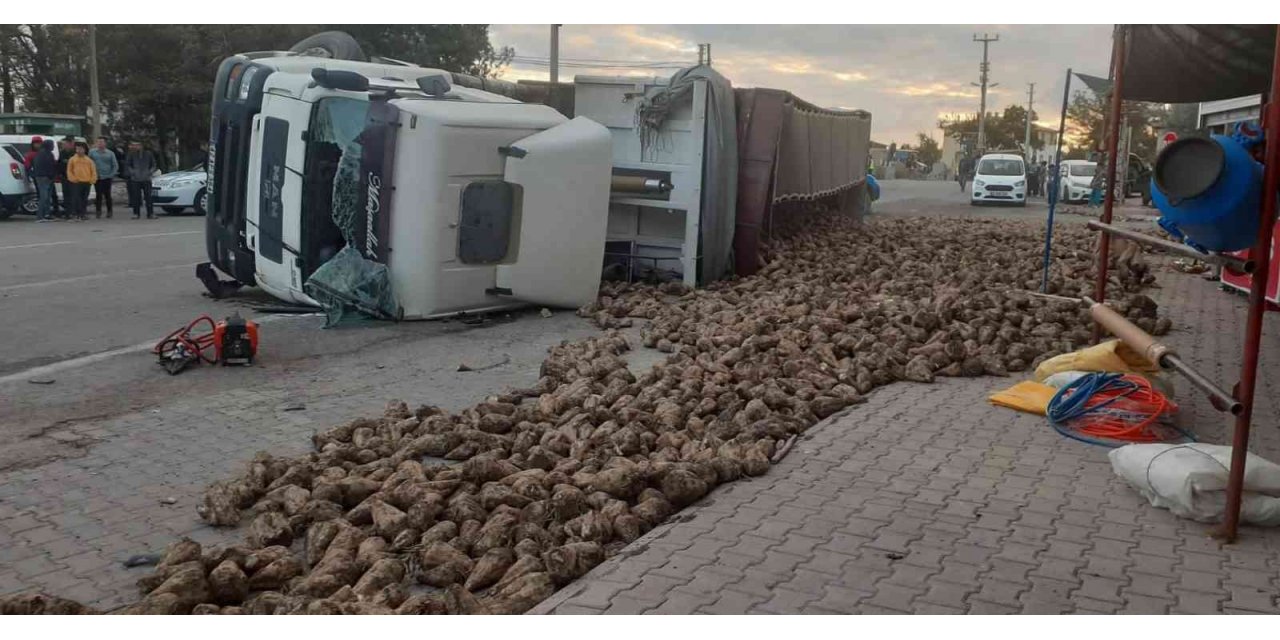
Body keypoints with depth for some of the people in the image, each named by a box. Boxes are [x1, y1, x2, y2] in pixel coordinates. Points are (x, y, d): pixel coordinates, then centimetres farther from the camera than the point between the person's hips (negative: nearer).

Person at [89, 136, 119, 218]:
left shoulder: (110, 153, 4)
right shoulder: (92, 152, 4)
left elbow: (115, 165, 7)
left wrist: (112, 174, -2)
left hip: (107, 177, 0)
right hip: (97, 178, 0)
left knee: (107, 195, 1)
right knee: (98, 195, -2)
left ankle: (109, 211, 11)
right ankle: (98, 211, 3)